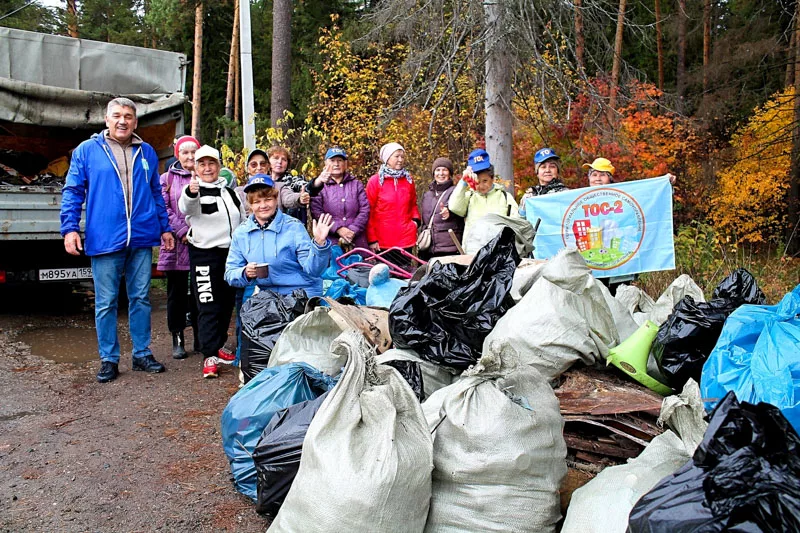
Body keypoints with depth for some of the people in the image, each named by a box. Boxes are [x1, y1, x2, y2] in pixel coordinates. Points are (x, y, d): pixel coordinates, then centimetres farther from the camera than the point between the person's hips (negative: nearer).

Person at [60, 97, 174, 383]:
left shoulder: (147, 152, 13)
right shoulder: (87, 150, 4)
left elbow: (156, 193, 18)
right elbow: (72, 191, 3)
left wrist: (165, 227, 15)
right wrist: (69, 228, -7)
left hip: (142, 239, 3)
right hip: (104, 239, -2)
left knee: (141, 298, 9)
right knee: (106, 303, 4)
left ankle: (142, 354, 20)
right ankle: (108, 359, 15)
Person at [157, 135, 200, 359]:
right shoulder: (167, 179, 9)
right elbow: (164, 209, -1)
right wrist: (183, 232, -12)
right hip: (177, 246, 0)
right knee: (177, 294, 5)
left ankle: (200, 338, 17)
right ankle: (178, 340, 14)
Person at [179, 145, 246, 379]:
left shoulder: (230, 192, 15)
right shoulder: (194, 192, -3)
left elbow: (243, 223, 20)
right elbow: (185, 208, -27)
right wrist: (190, 193, -50)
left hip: (231, 253, 6)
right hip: (204, 255, -6)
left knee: (227, 304, 12)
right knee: (208, 306, -8)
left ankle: (218, 345, 26)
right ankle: (209, 356, -7)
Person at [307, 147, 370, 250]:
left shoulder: (357, 184, 14)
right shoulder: (320, 185, 7)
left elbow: (365, 210, 5)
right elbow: (317, 213, -5)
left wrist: (353, 230, -8)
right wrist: (338, 229, -14)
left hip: (357, 241, 2)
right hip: (330, 241, -2)